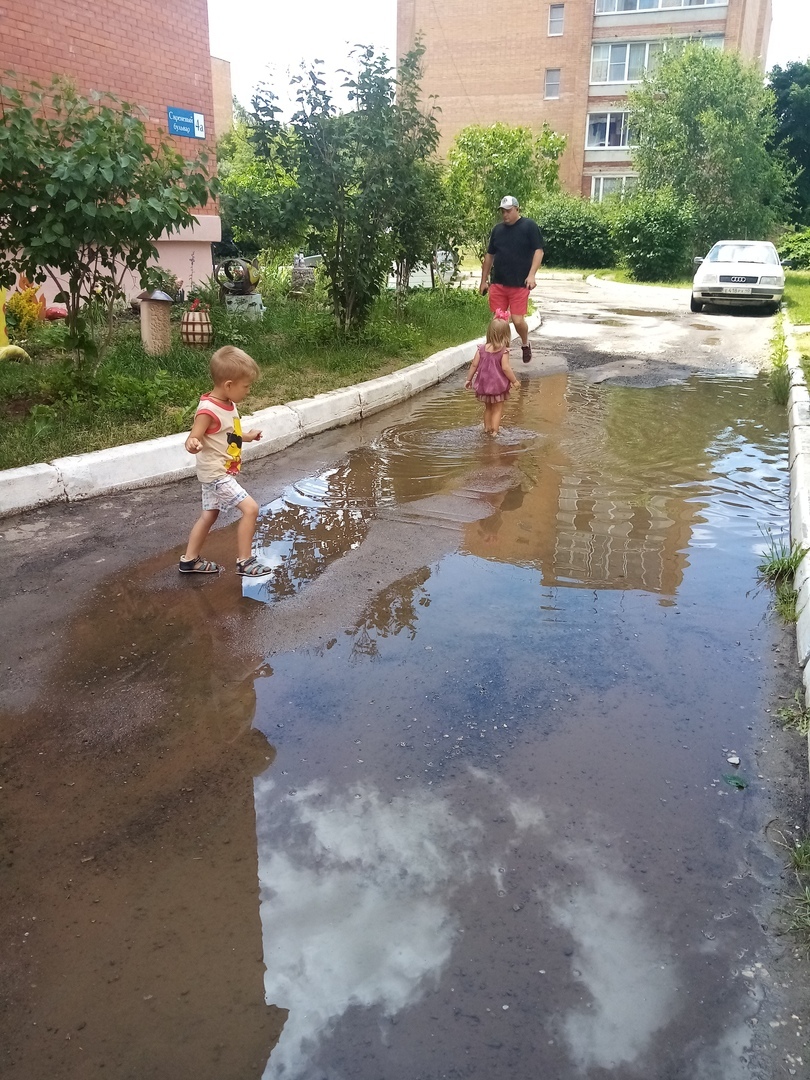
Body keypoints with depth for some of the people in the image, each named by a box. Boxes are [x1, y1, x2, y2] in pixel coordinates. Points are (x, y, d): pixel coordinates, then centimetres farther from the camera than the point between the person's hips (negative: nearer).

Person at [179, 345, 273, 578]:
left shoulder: (229, 405, 4)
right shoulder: (208, 410, -24)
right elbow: (193, 439, -27)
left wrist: (247, 437, 33)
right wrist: (192, 444, -49)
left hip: (221, 473, 10)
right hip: (216, 474, -10)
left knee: (209, 514, 18)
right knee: (250, 508, -12)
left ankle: (190, 560, 30)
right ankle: (244, 561, -3)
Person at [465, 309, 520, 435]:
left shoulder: (481, 349, -6)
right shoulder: (503, 351, -16)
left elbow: (474, 365, -4)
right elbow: (505, 368, -19)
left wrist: (469, 379, 7)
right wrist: (514, 381, -8)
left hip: (484, 384, 4)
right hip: (498, 385, -4)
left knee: (488, 408, 22)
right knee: (497, 409, 8)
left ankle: (487, 428, 31)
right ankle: (494, 431, 7)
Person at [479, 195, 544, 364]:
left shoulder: (529, 226, -3)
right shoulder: (497, 229, 12)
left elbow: (538, 251, -6)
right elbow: (489, 255, 18)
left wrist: (532, 275, -17)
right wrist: (484, 280, 15)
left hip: (520, 284, -4)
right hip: (498, 284, 4)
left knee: (518, 320, -7)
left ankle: (525, 345, 23)